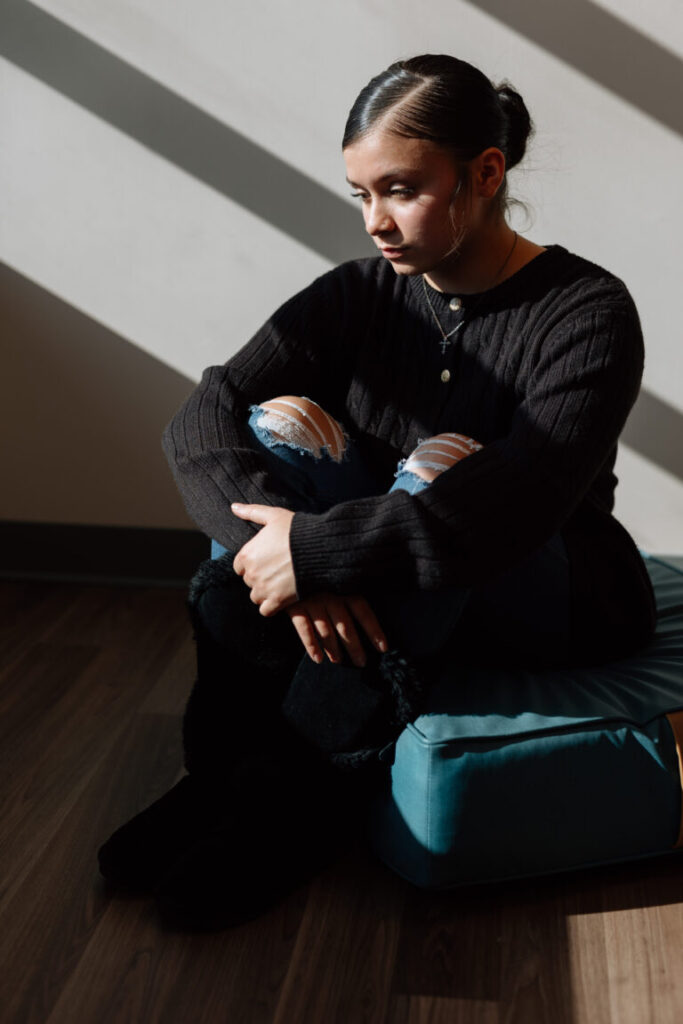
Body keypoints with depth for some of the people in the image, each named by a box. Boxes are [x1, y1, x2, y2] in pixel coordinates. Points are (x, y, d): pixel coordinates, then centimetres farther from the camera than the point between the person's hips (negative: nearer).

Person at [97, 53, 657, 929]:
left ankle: (304, 788, -20)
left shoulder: (587, 312, -17)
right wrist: (278, 549, -34)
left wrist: (316, 551, -34)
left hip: (556, 603, -3)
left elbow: (512, 504, -33)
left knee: (441, 469, -32)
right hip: (369, 597, 4)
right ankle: (223, 766, -19)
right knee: (277, 424, -19)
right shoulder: (358, 295, -4)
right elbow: (201, 418, -17)